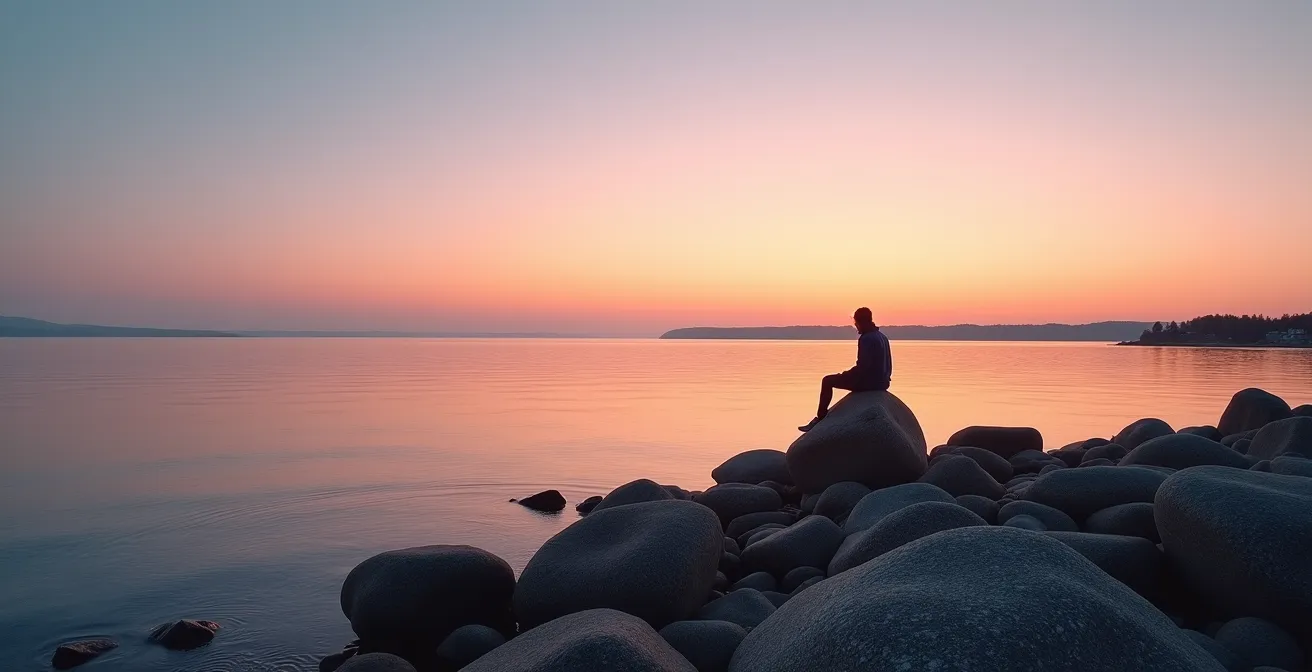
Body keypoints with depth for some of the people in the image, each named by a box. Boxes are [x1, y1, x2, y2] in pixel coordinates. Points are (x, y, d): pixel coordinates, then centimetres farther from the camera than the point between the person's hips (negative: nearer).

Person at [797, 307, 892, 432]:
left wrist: (845, 374, -6)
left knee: (827, 381, 2)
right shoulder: (882, 336, 12)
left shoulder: (866, 339, -18)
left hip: (869, 381, -9)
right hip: (881, 382, 10)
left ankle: (820, 419, 3)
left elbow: (862, 366, -23)